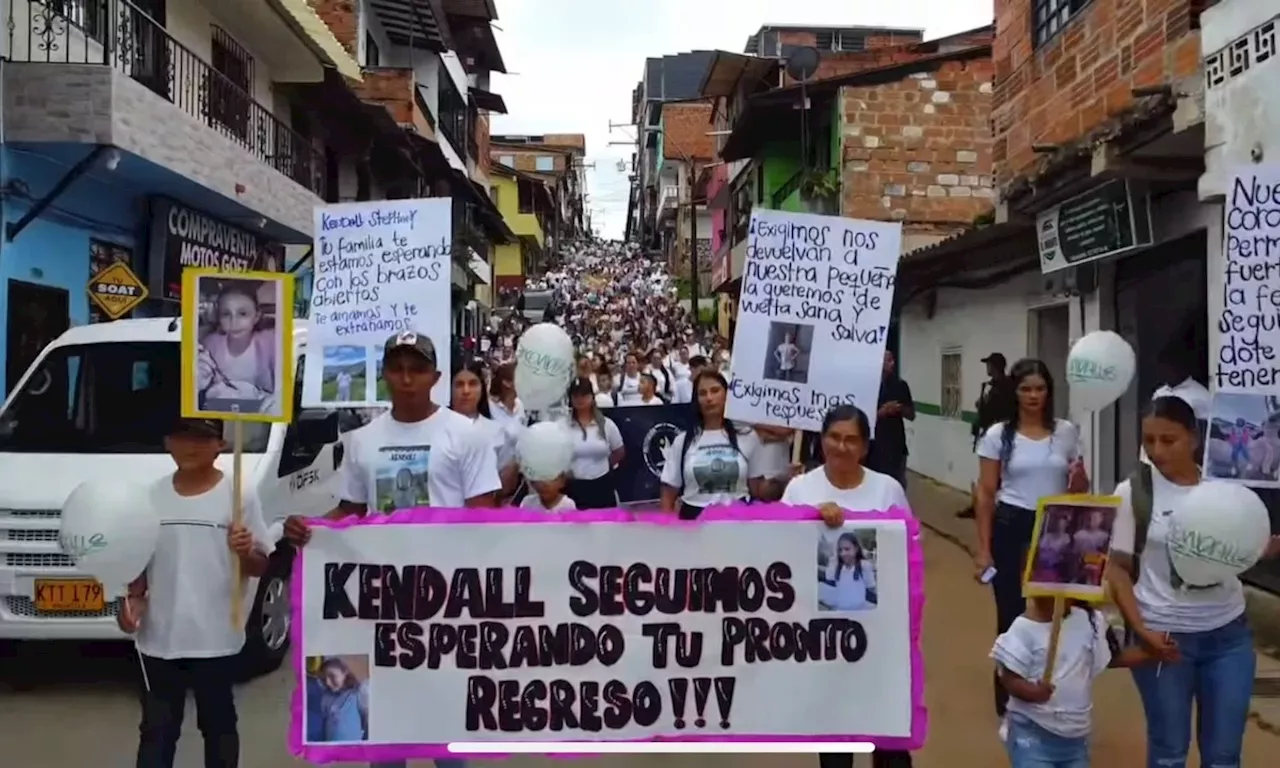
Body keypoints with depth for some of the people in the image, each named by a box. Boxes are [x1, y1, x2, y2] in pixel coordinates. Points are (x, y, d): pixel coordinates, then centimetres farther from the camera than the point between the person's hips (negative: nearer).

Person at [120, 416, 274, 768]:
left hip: (216, 638, -3)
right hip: (160, 638, 3)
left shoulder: (238, 496, -7)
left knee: (218, 725, 14)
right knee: (157, 728, 13)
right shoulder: (152, 497, 3)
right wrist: (134, 598, -6)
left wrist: (245, 552, -24)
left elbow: (260, 567, -3)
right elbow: (140, 562, 12)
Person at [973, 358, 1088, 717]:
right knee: (1012, 616, 5)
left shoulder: (1067, 432, 3)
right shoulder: (998, 435, -3)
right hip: (1012, 529, -2)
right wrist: (983, 549, -7)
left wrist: (1080, 482, -14)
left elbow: (1079, 490, 11)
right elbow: (985, 494, -3)